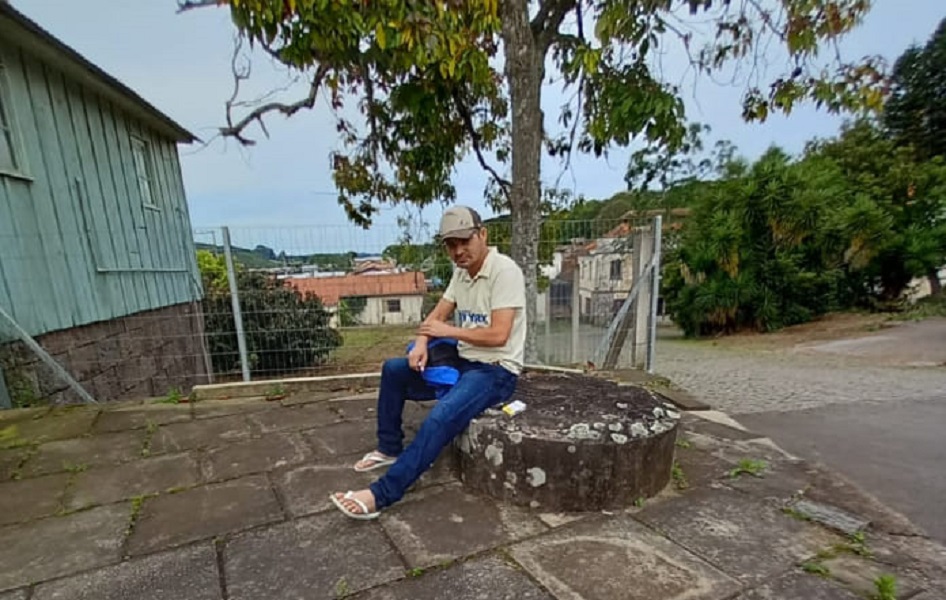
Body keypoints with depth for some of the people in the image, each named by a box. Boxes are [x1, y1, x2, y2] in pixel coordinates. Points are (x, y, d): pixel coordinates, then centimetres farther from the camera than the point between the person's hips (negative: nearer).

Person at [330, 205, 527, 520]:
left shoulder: (504, 270, -19)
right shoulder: (461, 271, 7)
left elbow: (498, 335, -25)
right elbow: (437, 316, 10)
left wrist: (448, 331, -16)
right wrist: (421, 344, -10)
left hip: (496, 371, -9)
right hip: (463, 362, 9)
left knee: (441, 418, -32)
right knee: (393, 370, 11)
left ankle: (380, 495, -23)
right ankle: (389, 449, 20)